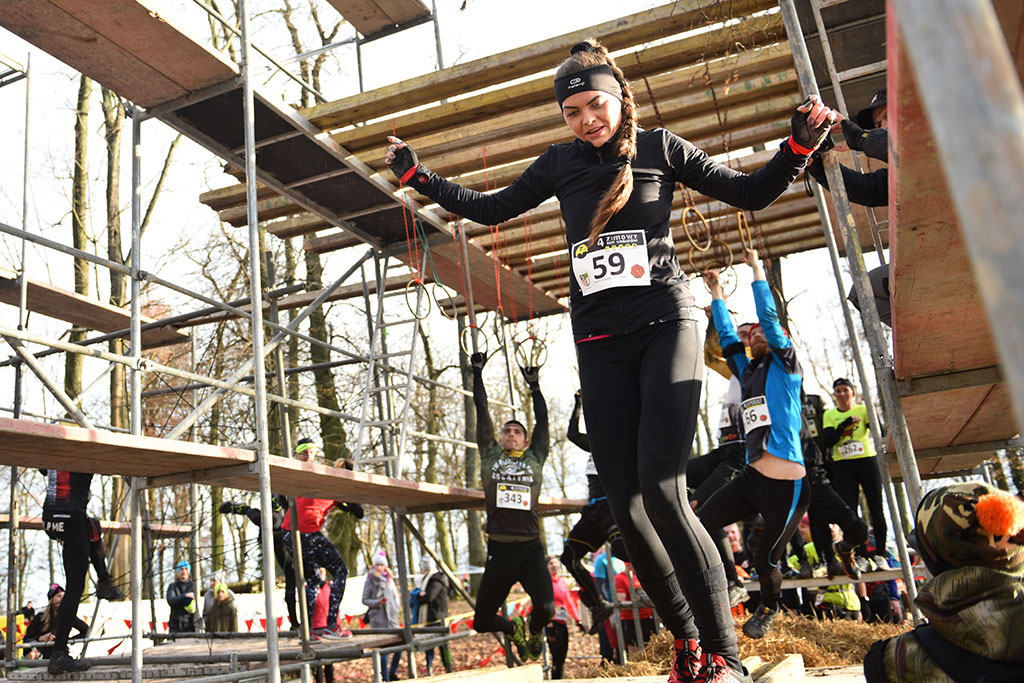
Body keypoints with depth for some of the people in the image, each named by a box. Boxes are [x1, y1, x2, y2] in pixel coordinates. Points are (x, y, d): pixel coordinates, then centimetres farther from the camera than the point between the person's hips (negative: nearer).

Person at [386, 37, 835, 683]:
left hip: (665, 326, -3)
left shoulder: (660, 147, 6)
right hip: (600, 344, 4)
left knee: (662, 490, -20)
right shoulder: (559, 163, 13)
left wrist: (799, 145, -6)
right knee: (626, 505, -3)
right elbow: (489, 208, 23)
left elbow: (751, 192, 10)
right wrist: (419, 176, 17)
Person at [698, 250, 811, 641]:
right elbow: (727, 337, 19)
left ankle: (769, 609, 34)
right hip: (752, 478, 6)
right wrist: (716, 292, 25)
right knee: (700, 524, -9)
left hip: (786, 486, -6)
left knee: (764, 560, 4)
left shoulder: (786, 366, -1)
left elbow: (770, 318, -9)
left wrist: (757, 268, -4)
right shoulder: (748, 372, 15)